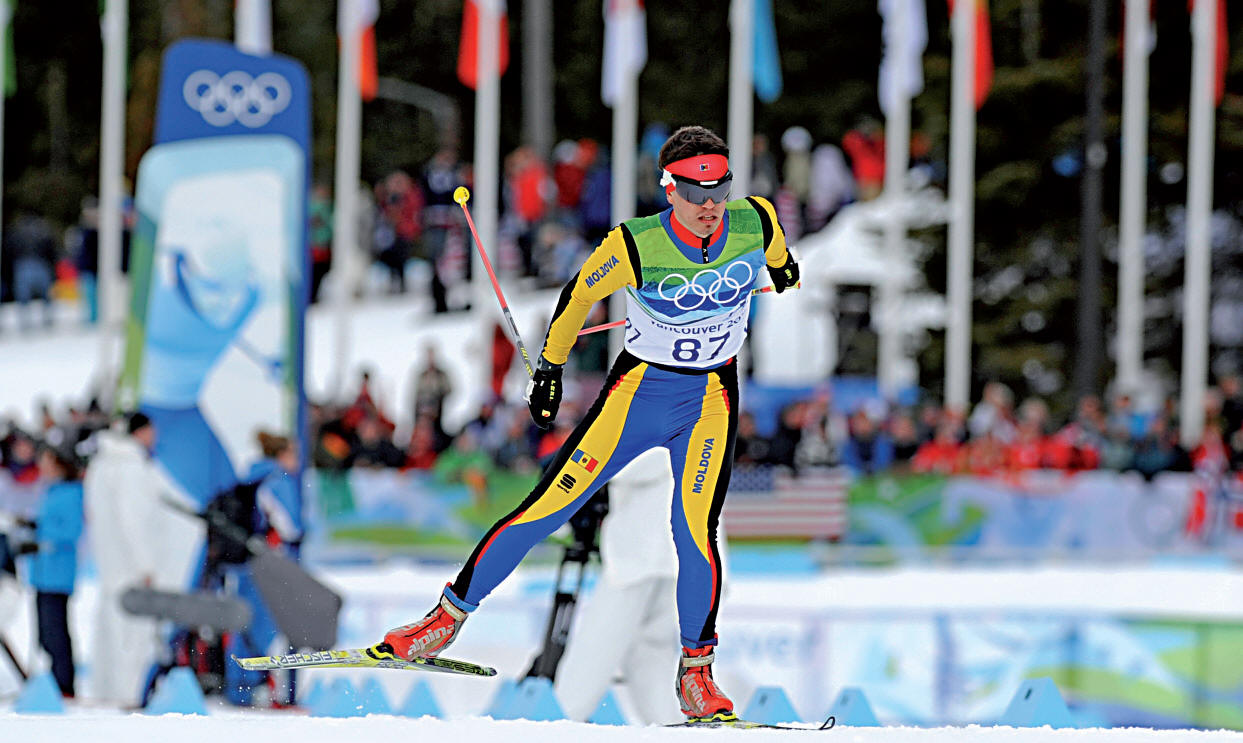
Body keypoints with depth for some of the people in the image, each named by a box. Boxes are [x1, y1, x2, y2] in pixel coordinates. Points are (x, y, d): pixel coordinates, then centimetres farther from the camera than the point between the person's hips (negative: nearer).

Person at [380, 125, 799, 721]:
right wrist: (550, 365, 8)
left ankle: (697, 671, -1)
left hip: (711, 400, 1)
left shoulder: (755, 224, -14)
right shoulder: (636, 246, -21)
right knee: (548, 506, -4)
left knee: (696, 529, -16)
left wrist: (782, 267, 35)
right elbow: (581, 294, -2)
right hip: (638, 389, -1)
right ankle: (452, 613, 10)